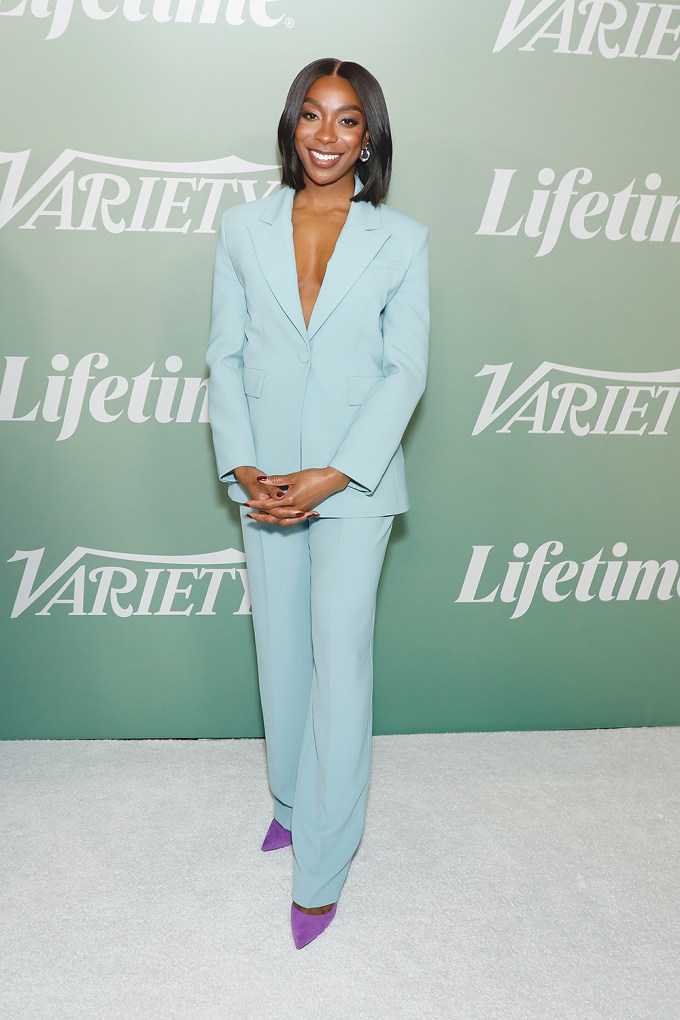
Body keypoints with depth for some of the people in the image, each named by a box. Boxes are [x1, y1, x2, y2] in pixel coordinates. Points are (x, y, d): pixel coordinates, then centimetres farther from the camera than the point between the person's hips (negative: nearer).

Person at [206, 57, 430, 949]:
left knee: (340, 664, -4)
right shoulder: (244, 229, 4)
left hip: (354, 481, -2)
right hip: (265, 481, 3)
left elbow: (406, 371, -5)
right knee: (280, 657, 14)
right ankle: (294, 801, 38)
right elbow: (226, 357, 3)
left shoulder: (402, 240, -1)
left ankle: (320, 873, 10)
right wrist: (242, 469, -9)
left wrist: (332, 476, -15)